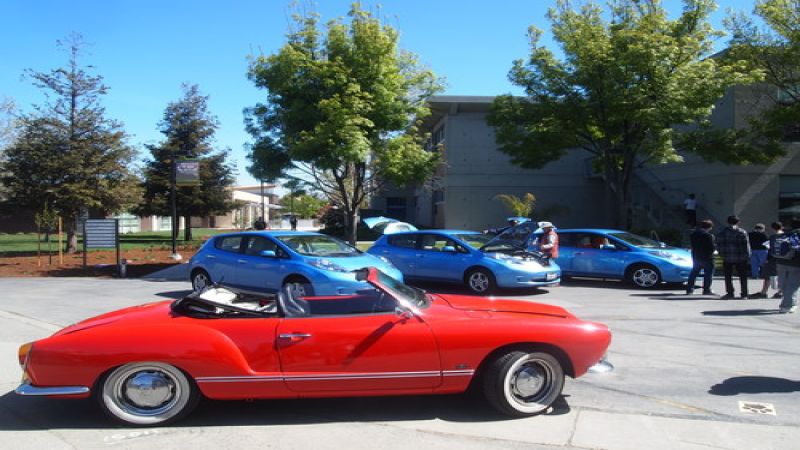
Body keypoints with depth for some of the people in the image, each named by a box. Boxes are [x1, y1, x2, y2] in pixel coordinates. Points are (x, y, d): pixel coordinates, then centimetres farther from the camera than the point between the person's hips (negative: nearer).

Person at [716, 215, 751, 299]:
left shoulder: (722, 233, 1)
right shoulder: (742, 232, -4)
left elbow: (719, 246, 2)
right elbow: (746, 246, -5)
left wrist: (722, 254, 14)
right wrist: (747, 257, 1)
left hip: (727, 258, 1)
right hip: (740, 258, -1)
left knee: (728, 277, 8)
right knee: (742, 277, 8)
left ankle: (730, 293, 6)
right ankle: (744, 294, 8)